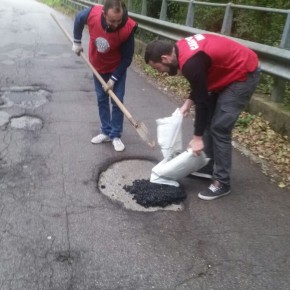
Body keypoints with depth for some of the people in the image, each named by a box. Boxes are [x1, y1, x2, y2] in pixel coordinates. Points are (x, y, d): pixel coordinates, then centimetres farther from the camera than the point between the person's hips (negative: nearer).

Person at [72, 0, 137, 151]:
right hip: (98, 66, 3)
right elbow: (78, 19, -2)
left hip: (117, 67, -2)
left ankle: (116, 135, 14)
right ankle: (106, 132, 24)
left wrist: (113, 78, -19)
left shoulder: (128, 28, -33)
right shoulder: (92, 14, -28)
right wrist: (77, 42, 3)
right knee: (102, 99, 10)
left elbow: (127, 57, -21)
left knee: (117, 101, 0)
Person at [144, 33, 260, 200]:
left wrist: (197, 137, -15)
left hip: (244, 75, -10)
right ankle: (208, 167, 24)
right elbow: (200, 84, 12)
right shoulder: (180, 48, -1)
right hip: (230, 71, 10)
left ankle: (222, 183, 2)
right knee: (209, 120, 12)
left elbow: (202, 101, -23)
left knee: (219, 127, -10)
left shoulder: (190, 63, -29)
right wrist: (189, 102, 1)